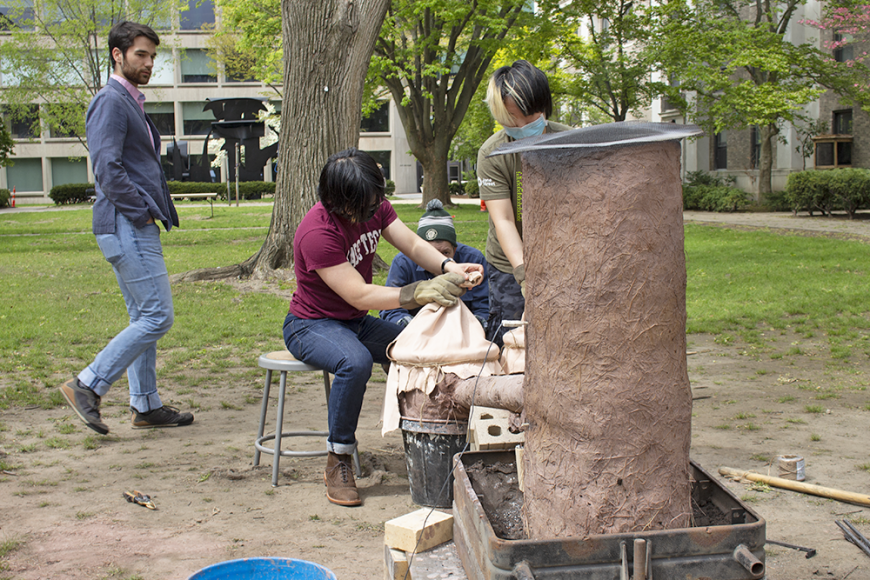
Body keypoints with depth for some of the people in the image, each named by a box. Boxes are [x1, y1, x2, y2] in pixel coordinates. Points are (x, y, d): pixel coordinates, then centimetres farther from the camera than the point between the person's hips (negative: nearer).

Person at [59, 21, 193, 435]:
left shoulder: (132, 103, 20)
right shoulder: (110, 101, -11)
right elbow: (107, 170, -21)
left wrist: (156, 210, 12)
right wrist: (143, 211, -15)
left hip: (138, 228, 10)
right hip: (126, 227, -10)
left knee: (144, 319, 12)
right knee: (157, 317, -10)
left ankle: (146, 407, 19)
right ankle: (88, 385, -3)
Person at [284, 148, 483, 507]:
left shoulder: (373, 207, -6)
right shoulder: (318, 233, -29)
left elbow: (411, 244, -10)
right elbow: (360, 295, -32)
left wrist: (448, 268, -30)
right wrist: (421, 292, -41)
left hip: (356, 322, 7)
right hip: (311, 325, -7)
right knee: (355, 362, -38)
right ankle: (338, 462, -22)